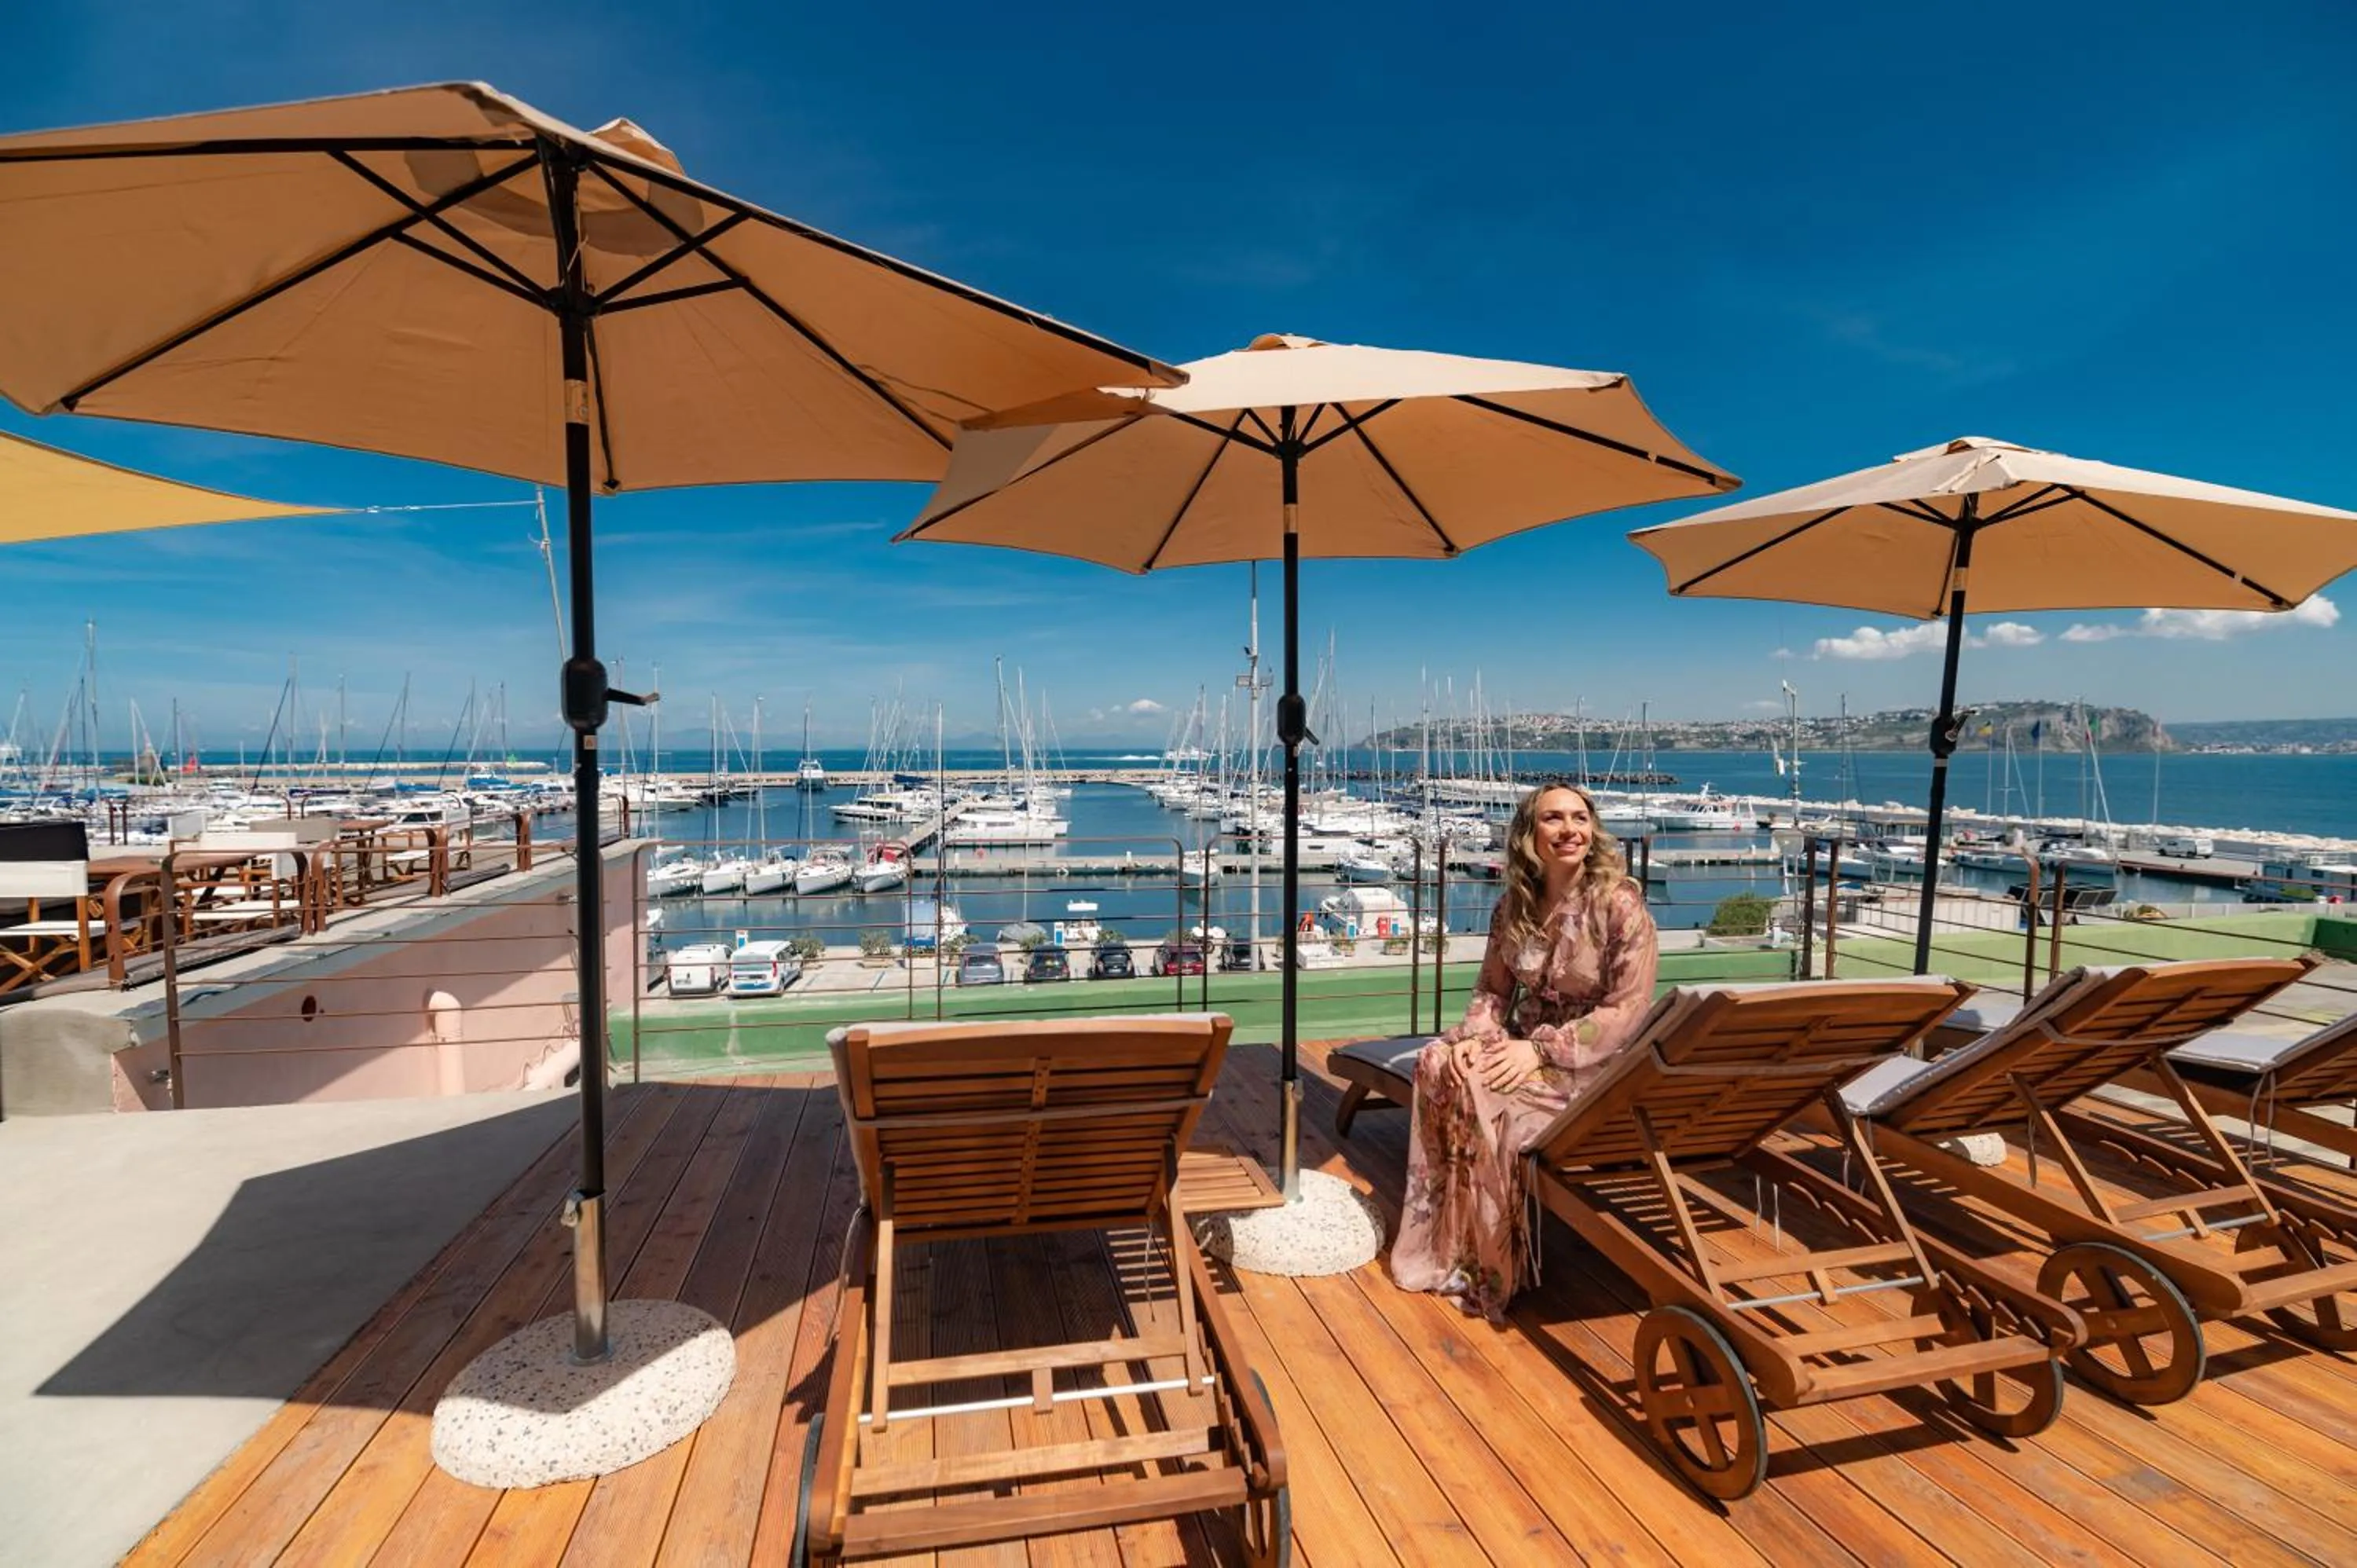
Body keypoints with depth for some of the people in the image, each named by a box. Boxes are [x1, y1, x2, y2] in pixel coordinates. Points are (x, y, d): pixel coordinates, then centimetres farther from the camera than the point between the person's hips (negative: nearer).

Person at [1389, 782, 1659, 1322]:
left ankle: (1487, 1270, -9)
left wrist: (1541, 1051, -24)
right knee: (1437, 1063, -20)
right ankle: (1438, 1244, -10)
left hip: (1595, 1061, -6)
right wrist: (1473, 1036, -14)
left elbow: (1628, 1009, -18)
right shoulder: (1514, 905, 2)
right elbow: (1493, 987, 8)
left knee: (1483, 1091, -28)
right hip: (1526, 1042, 6)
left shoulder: (1619, 903, -15)